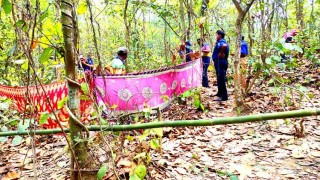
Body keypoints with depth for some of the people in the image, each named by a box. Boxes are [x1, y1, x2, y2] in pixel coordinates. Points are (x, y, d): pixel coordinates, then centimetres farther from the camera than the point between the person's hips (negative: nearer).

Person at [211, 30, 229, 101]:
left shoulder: (221, 42, -15)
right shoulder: (221, 42, 17)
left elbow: (224, 46, -39)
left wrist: (221, 53, -25)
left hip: (220, 62, -11)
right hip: (220, 62, 11)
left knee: (221, 79, -9)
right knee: (220, 78, 19)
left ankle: (224, 96, -6)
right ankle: (220, 93, 32)